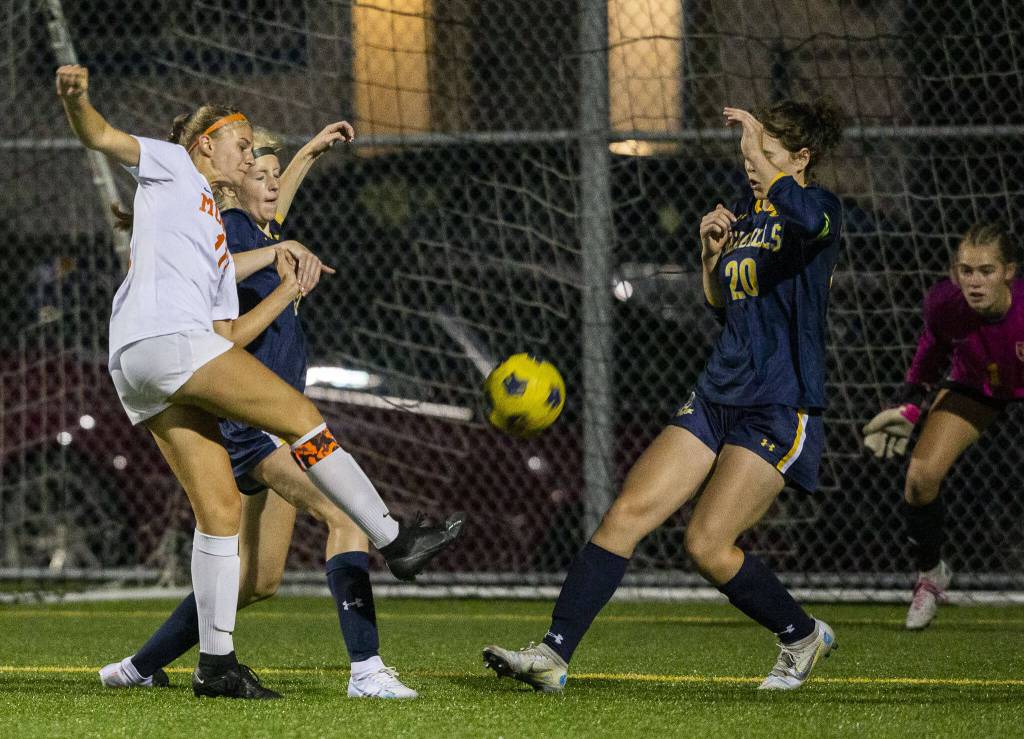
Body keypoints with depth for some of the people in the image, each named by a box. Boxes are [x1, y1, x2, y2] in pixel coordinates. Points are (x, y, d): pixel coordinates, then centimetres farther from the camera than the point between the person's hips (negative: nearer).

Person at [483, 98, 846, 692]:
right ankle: (554, 655, -8)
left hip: (781, 409, -7)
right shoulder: (743, 213, 13)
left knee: (708, 545, -13)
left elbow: (805, 218, -37)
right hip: (718, 397, 7)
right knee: (628, 513, -6)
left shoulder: (822, 208, -10)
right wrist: (712, 251, 6)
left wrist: (756, 138, -26)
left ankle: (803, 635, 12)